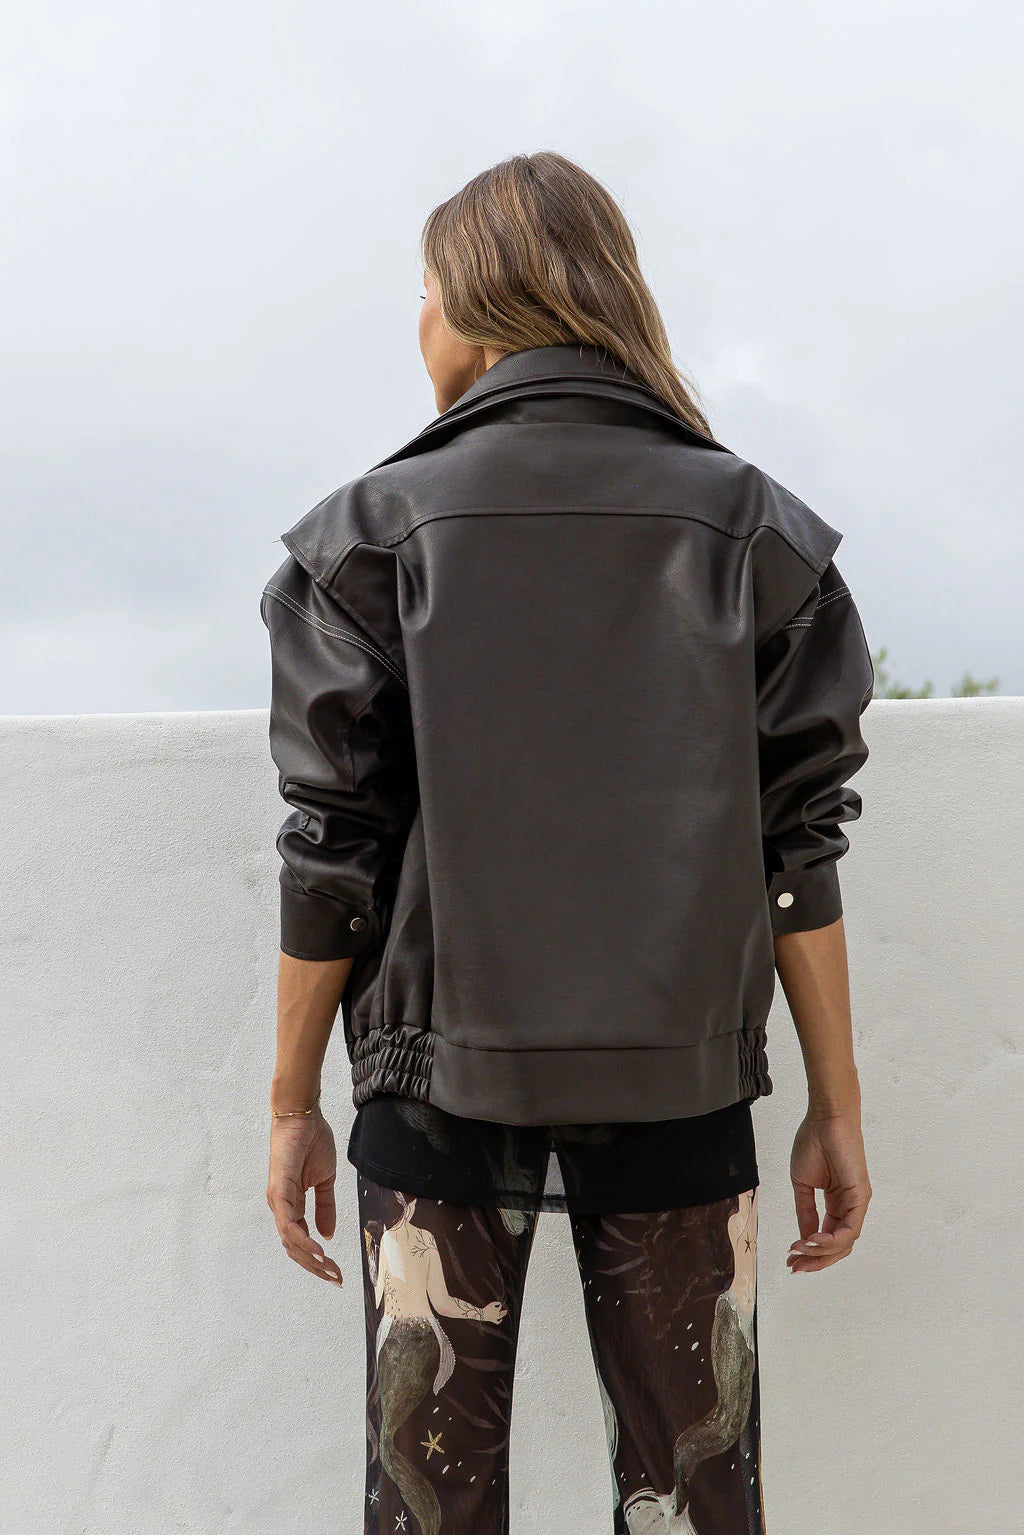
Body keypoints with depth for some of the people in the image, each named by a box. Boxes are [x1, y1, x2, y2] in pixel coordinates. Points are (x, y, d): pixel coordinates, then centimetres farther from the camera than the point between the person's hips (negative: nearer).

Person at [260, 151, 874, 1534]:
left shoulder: (379, 529, -1)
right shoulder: (750, 529, 4)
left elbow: (334, 847, -3)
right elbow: (800, 844, 1)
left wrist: (294, 1103, 6)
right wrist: (836, 1107, 7)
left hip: (442, 1069, -1)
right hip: (677, 1080, 1)